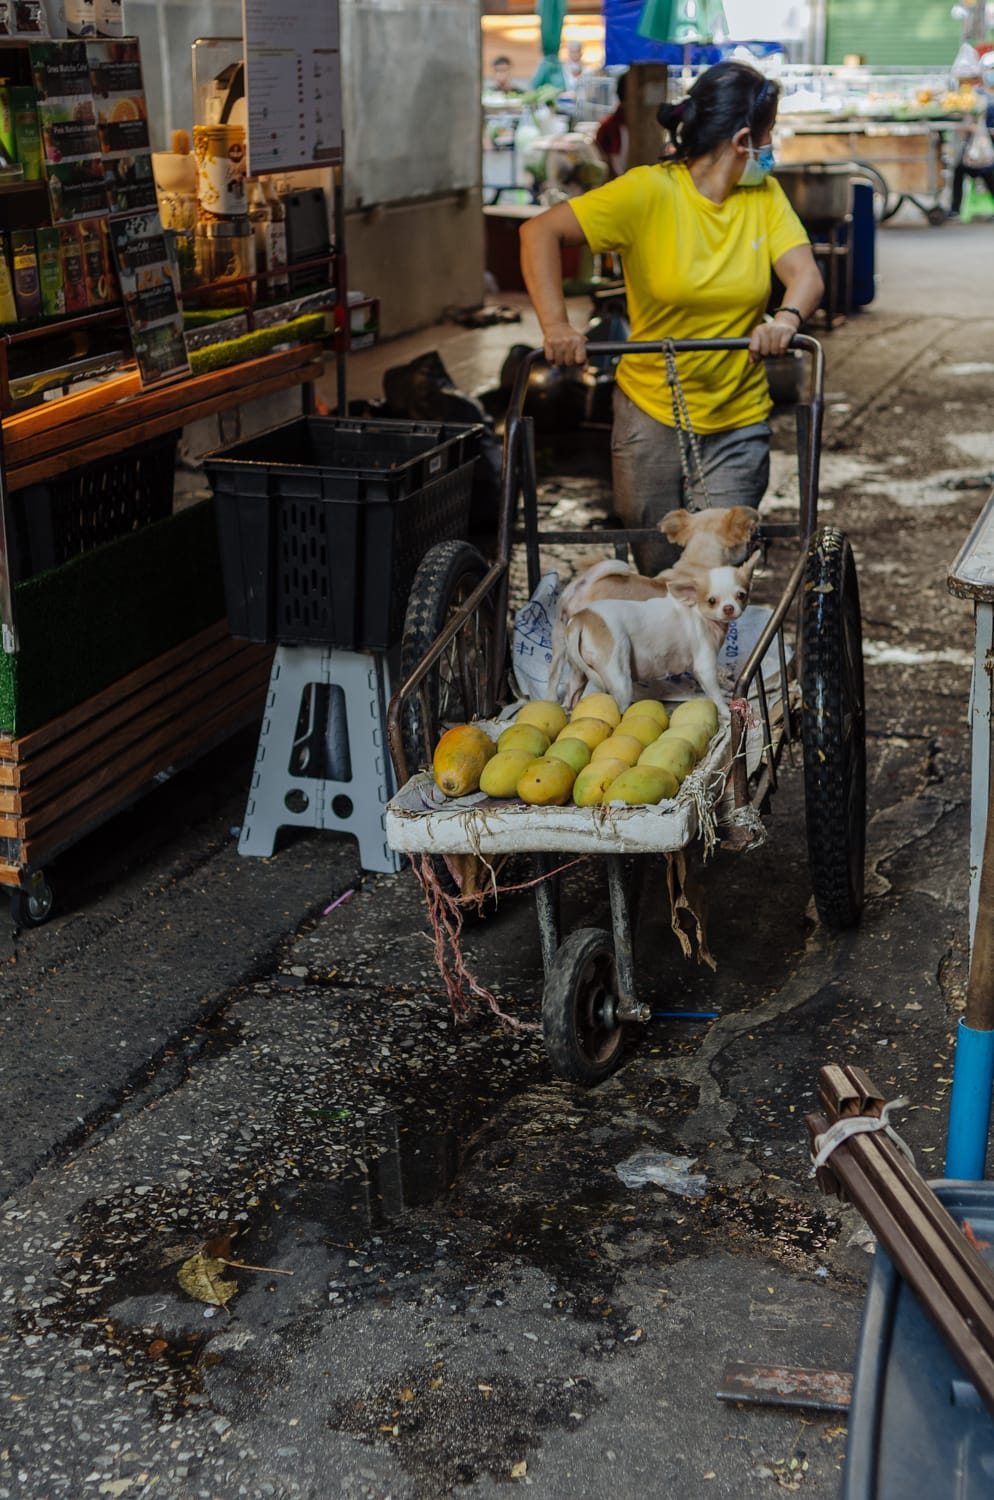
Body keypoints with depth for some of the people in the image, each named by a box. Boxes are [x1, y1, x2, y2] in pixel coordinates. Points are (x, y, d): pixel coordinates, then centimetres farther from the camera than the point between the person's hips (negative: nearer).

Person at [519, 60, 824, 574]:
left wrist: (786, 318, -32)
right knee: (656, 568, 7)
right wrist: (555, 326, -29)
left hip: (738, 421, 3)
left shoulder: (765, 197, 4)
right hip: (651, 413, -2)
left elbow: (805, 273, -8)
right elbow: (540, 232, -15)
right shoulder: (649, 192, -10)